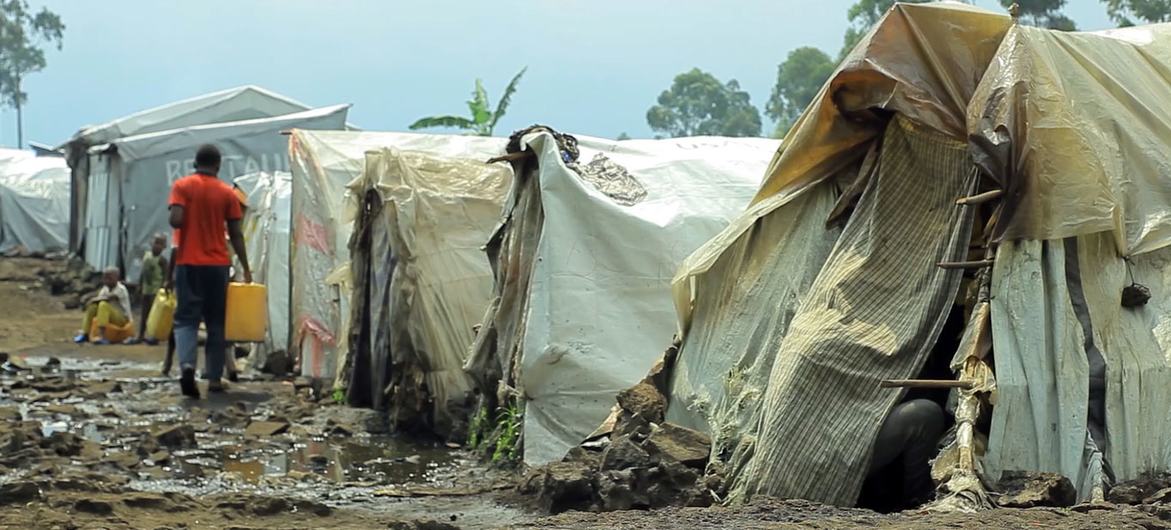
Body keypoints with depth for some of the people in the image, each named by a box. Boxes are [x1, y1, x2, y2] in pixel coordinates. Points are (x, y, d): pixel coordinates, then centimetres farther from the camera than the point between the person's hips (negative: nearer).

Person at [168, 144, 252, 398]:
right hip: (217, 264, 1)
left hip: (188, 262, -1)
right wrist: (246, 268, 10)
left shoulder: (182, 186, -1)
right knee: (216, 322, 9)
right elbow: (236, 234, 3)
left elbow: (176, 220, -14)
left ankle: (186, 364, -24)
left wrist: (190, 223, 9)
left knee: (186, 317, 1)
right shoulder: (227, 192, 4)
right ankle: (215, 378, 9)